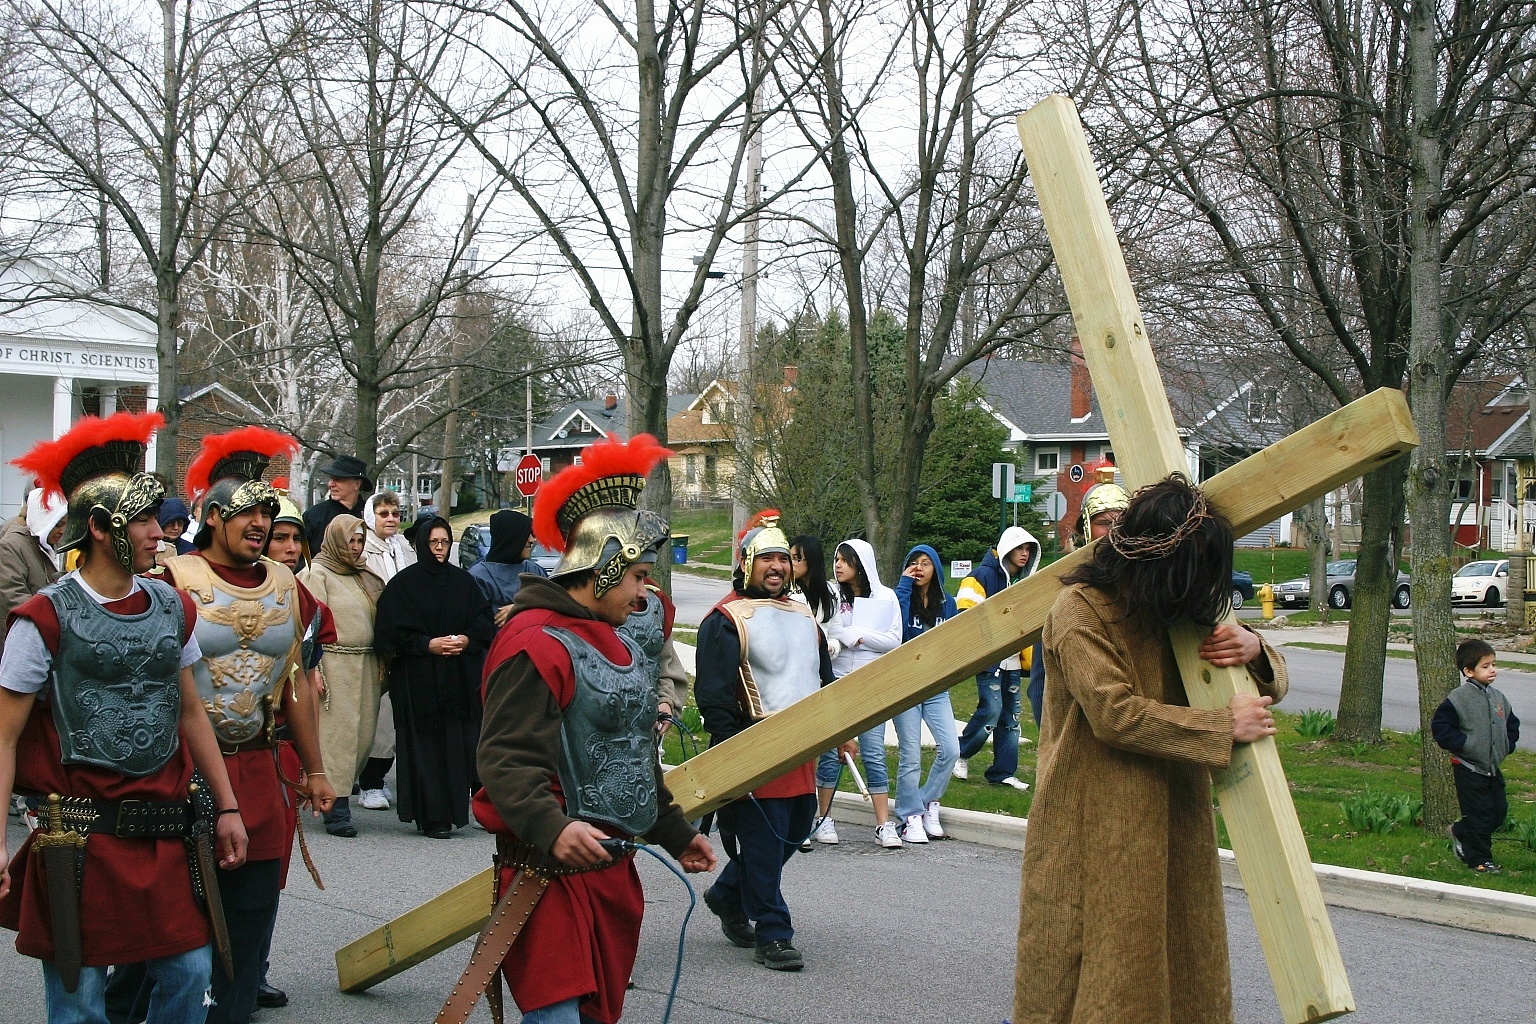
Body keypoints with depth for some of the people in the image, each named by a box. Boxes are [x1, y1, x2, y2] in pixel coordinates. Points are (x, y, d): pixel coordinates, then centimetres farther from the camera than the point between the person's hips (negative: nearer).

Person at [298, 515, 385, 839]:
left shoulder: (366, 579, 17)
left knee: (363, 737, 4)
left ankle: (340, 792, 14)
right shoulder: (317, 575, -3)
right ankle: (337, 811, -5)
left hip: (365, 666, 7)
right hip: (333, 665, -7)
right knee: (336, 735, -7)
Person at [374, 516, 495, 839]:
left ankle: (452, 809, 7)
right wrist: (428, 644, -14)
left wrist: (468, 639, -8)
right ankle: (432, 816, 1)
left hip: (460, 676, 3)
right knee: (426, 743, -3)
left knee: (461, 743, -1)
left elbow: (483, 620, 11)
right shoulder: (403, 583, 0)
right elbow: (393, 630, -4)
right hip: (418, 677, -3)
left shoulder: (463, 580, 11)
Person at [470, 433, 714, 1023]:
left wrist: (674, 833, 27)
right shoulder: (535, 641, -13)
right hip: (552, 865, -9)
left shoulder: (613, 644, 19)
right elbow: (506, 757, -22)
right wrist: (550, 826, -37)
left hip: (611, 864, 9)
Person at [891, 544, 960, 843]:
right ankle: (911, 817, 10)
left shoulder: (946, 603, 9)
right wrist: (904, 587, -17)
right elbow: (897, 630, -22)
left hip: (937, 688, 3)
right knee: (910, 756, -1)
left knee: (950, 749, -8)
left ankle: (929, 803, 13)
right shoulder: (901, 597, -3)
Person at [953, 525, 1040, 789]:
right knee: (991, 709, -14)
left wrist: (1031, 659, 18)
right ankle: (961, 755, 7)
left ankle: (1003, 772, 14)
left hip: (1012, 660, 8)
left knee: (1010, 715, 7)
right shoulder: (983, 576, -9)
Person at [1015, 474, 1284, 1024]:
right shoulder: (1080, 608, -13)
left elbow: (1271, 686, 15)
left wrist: (1255, 651, -9)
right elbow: (1115, 713, -22)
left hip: (1173, 824, 7)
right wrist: (1224, 727, -21)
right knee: (1094, 971, -2)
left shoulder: (1182, 613, 9)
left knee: (1183, 958, 9)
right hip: (1093, 829, -7)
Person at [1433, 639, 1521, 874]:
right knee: (1479, 814, -2)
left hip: (1493, 768, 7)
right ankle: (1480, 860, 12)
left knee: (1499, 811, 11)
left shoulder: (1498, 698, 7)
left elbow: (1512, 725, 21)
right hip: (1469, 768, -7)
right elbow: (1440, 727, -15)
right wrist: (1464, 744, -18)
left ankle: (1459, 832, 31)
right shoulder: (1459, 699, -14)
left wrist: (1507, 746, 6)